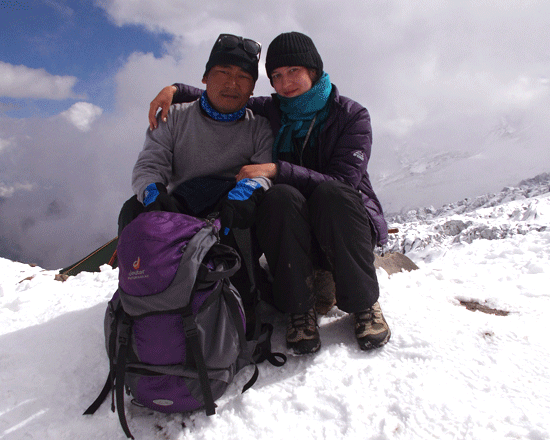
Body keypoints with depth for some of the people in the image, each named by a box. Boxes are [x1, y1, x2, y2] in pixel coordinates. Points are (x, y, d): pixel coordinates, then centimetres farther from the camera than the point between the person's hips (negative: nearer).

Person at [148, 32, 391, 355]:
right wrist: (176, 90, -1)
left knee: (330, 194, -34)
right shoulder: (270, 112, 5)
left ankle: (365, 304, -17)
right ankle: (300, 308, -20)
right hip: (295, 235, 2)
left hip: (345, 227, -1)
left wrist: (276, 170, -26)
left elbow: (342, 182, -18)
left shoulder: (351, 115, -5)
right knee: (281, 196, -31)